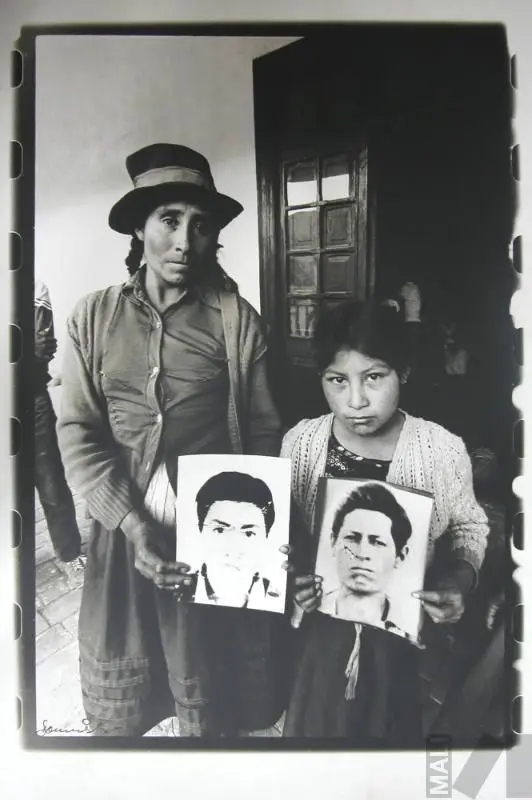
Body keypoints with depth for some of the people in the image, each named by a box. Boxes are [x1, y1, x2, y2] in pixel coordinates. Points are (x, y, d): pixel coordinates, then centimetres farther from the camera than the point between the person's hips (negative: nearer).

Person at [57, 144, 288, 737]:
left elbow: (263, 432, 0)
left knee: (216, 707, 14)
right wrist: (134, 525, -14)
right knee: (119, 712, 16)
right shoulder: (93, 317, 2)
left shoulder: (237, 319, 0)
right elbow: (78, 433, -3)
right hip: (124, 526, 1)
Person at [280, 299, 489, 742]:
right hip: (322, 626, 2)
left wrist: (460, 578, -17)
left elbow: (470, 526, 0)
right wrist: (289, 577, -15)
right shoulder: (300, 441, -13)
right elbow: (285, 529, 2)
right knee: (316, 724, 22)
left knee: (393, 727, 20)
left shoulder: (443, 449, -19)